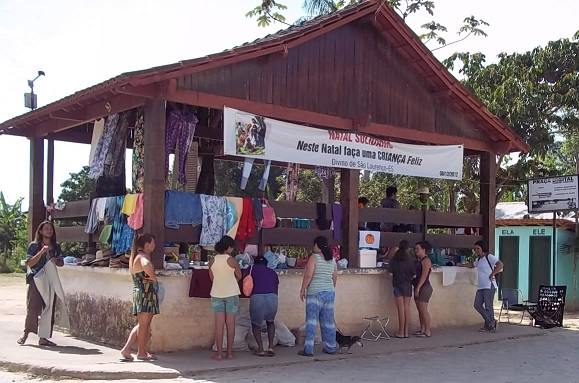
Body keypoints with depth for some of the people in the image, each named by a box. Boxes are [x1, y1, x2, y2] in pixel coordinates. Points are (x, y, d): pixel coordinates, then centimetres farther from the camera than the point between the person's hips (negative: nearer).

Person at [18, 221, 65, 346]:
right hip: (36, 280, -4)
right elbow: (29, 263, -8)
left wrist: (56, 261, -6)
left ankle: (43, 337, 6)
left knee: (49, 309, 2)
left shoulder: (56, 246, 12)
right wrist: (41, 252, -19)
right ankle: (26, 333, 6)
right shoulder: (34, 245, 0)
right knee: (33, 308, -10)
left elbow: (61, 263, 17)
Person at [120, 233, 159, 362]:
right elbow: (147, 266, -39)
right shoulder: (143, 257, -15)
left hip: (139, 292, 10)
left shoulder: (135, 257, 15)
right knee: (144, 324, 0)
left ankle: (126, 350, 12)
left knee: (143, 324, 15)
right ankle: (142, 353, 9)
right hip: (146, 294, -10)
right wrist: (154, 278, -23)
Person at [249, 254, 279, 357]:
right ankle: (271, 347, 15)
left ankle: (260, 349, 9)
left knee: (255, 324, 20)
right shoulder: (273, 273, 27)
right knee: (270, 322, 27)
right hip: (272, 297, 2)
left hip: (257, 298, -2)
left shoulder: (253, 268, 20)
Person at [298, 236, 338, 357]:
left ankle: (308, 349, -8)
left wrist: (303, 289, -7)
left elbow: (308, 275, -16)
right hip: (330, 292, 6)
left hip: (315, 292, -6)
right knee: (328, 321, 12)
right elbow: (335, 277, 14)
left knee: (311, 320, -4)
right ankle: (330, 348, 19)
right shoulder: (332, 260, 10)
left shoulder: (314, 257, -8)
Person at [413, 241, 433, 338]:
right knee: (420, 310, 10)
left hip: (424, 287, -9)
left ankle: (427, 331, -7)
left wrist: (418, 288, -21)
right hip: (418, 288, 9)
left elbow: (424, 275, -18)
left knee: (423, 310, -9)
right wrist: (416, 288, 11)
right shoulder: (419, 260, 17)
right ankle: (422, 329, 15)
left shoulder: (426, 260, -10)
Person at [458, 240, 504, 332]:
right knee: (477, 305, 3)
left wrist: (492, 274, -21)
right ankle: (491, 322, 9)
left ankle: (488, 325, 3)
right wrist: (462, 265, 33)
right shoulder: (479, 259, 21)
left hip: (489, 286, -9)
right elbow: (472, 265, 41)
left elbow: (500, 264, -18)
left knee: (488, 306, -5)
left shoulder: (489, 257, -6)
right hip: (481, 287, 9)